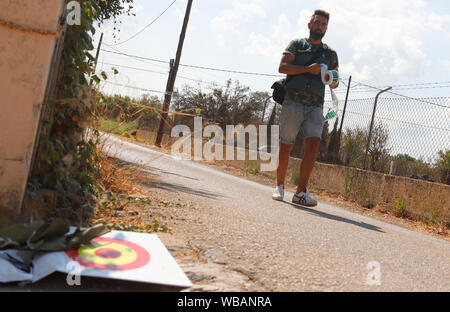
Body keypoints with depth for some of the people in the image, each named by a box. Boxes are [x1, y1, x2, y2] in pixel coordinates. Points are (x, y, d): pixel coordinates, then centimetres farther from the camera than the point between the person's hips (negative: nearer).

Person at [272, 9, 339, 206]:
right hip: (293, 101, -2)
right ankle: (279, 186, 17)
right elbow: (282, 67, -1)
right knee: (286, 146, -1)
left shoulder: (330, 54, 22)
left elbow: (335, 83, 18)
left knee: (313, 143, -16)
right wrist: (308, 69, -12)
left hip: (315, 106, 2)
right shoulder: (297, 45, 14)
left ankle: (301, 192, -16)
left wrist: (333, 80, -6)